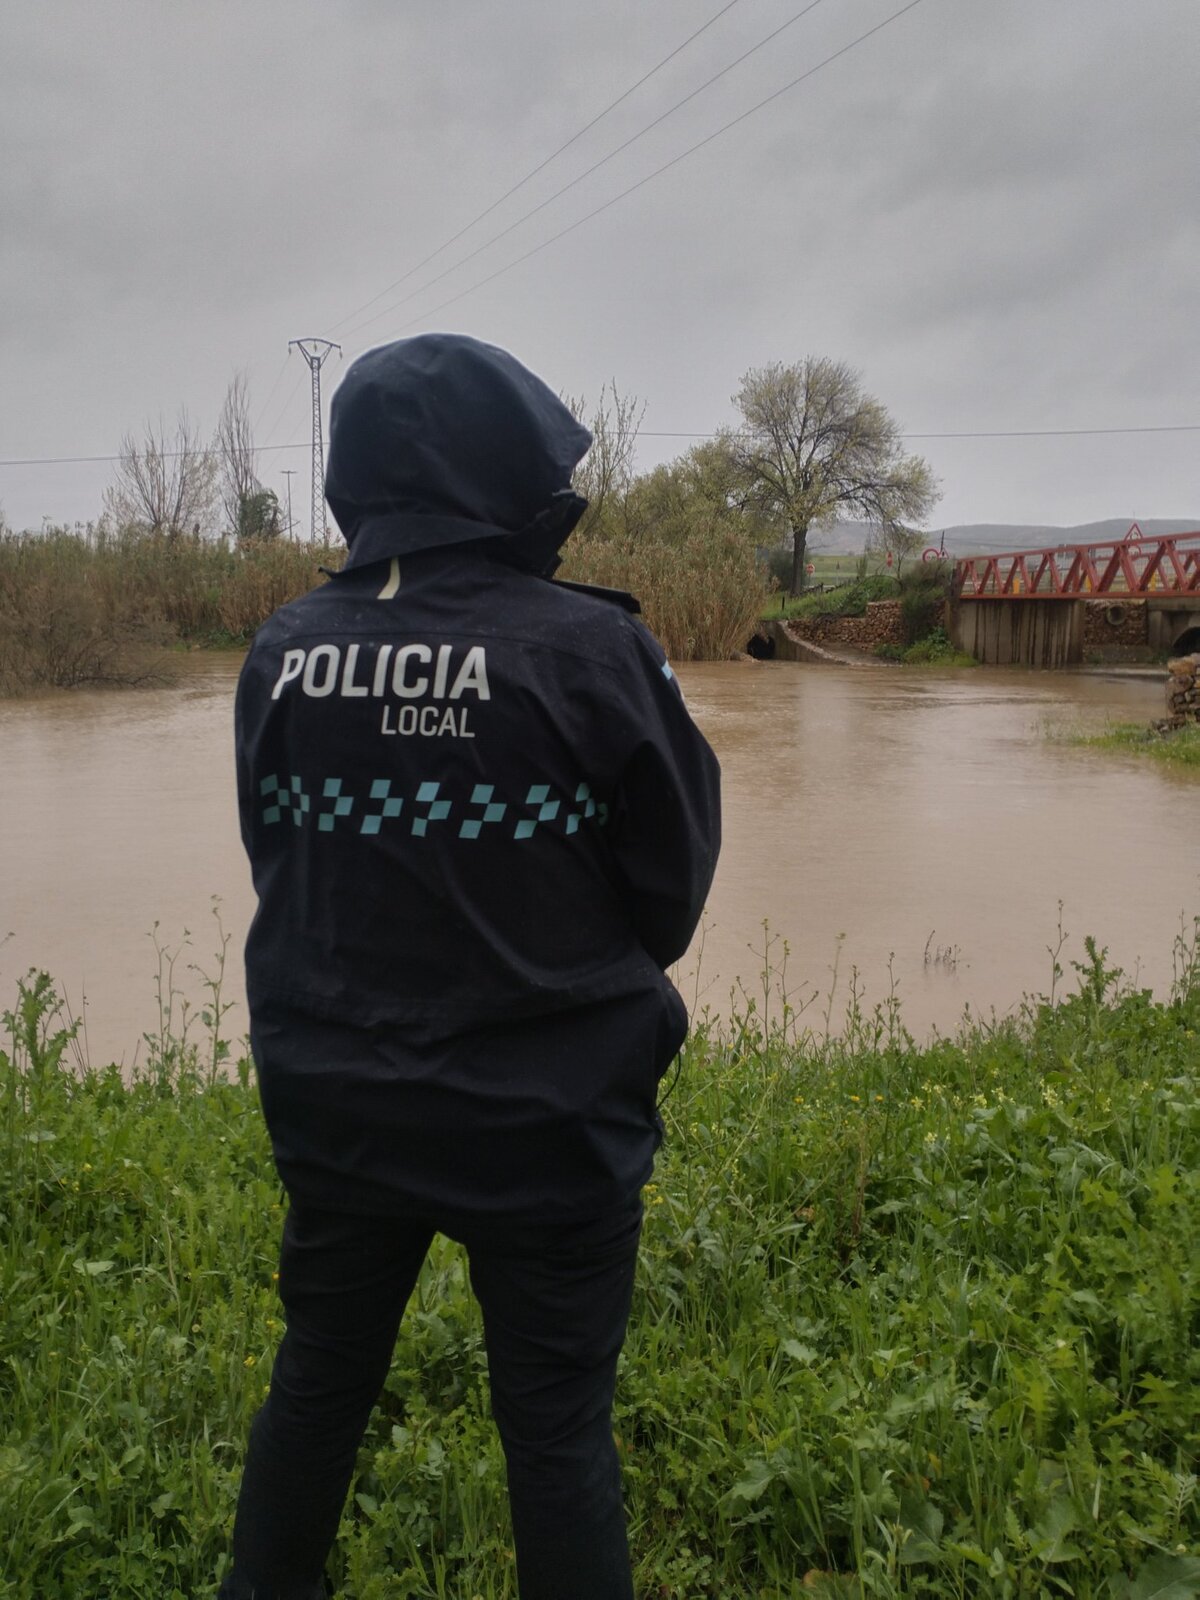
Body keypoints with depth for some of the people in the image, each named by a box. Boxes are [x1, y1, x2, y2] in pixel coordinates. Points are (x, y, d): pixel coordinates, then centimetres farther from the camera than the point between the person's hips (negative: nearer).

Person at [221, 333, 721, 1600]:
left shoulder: (284, 653, -6)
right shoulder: (586, 646, -18)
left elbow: (278, 862, 5)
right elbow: (675, 881, -8)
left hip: (333, 1104, 5)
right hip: (546, 1116, -4)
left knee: (319, 1376, 25)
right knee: (556, 1422, 14)